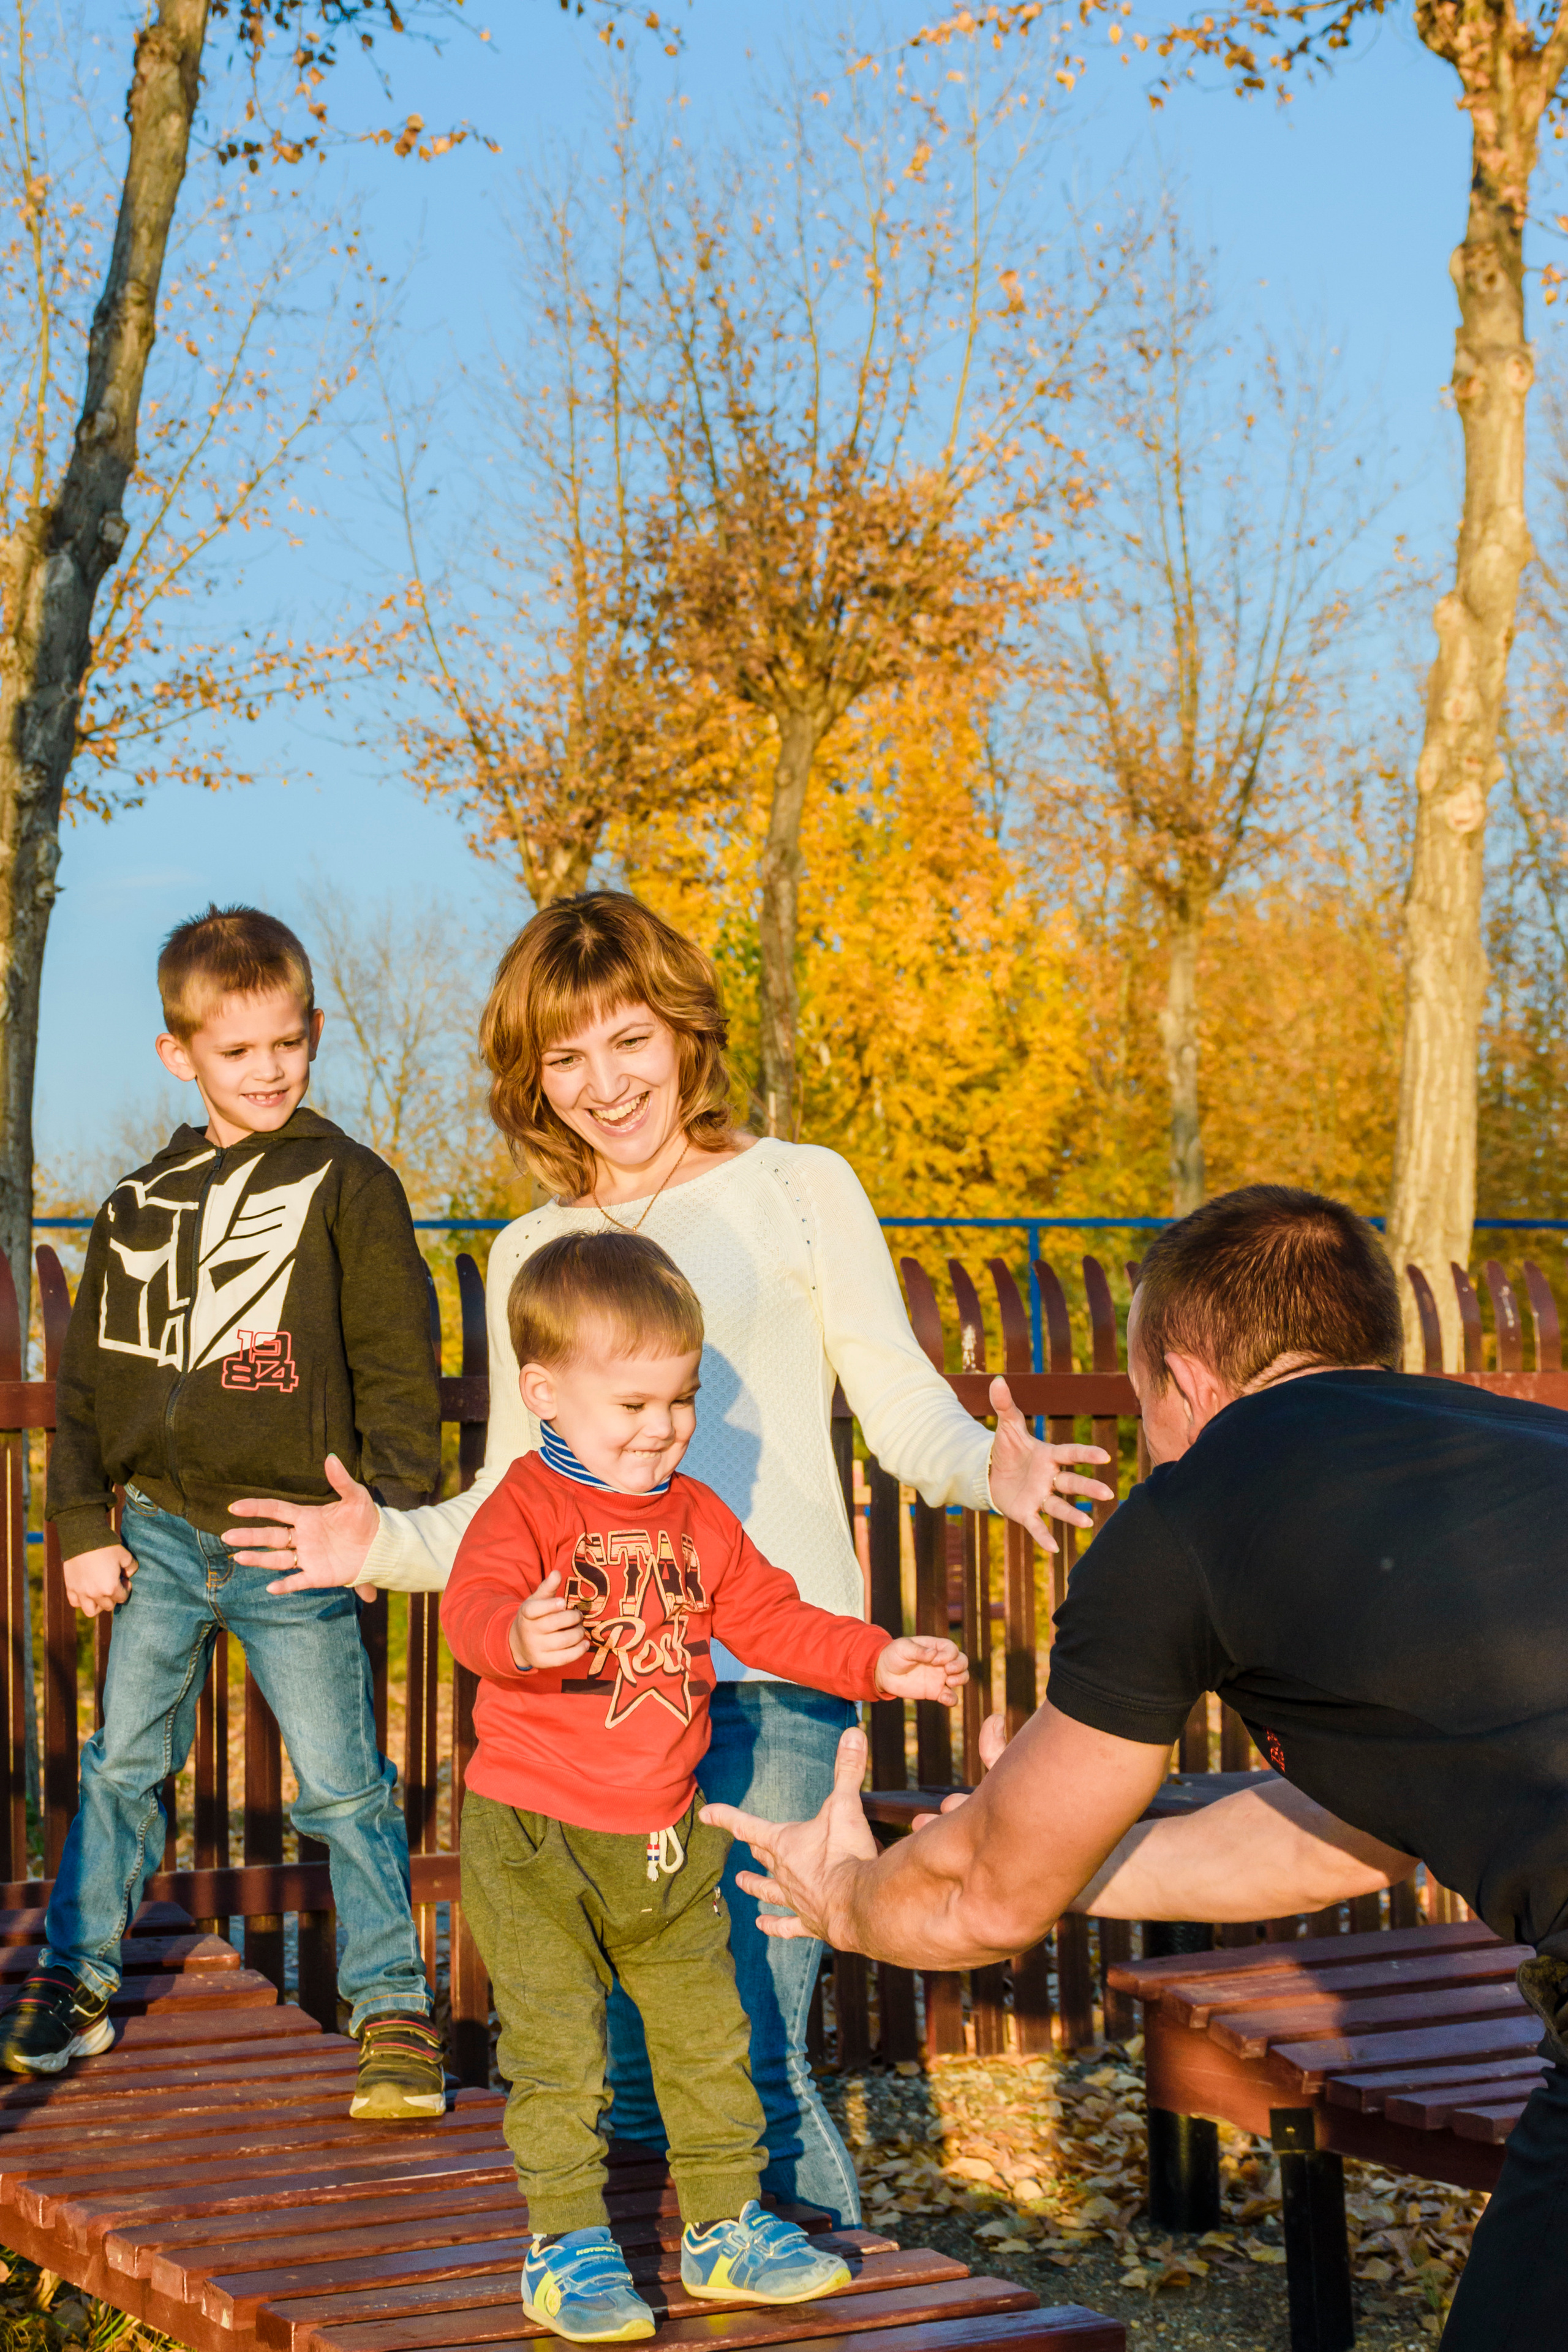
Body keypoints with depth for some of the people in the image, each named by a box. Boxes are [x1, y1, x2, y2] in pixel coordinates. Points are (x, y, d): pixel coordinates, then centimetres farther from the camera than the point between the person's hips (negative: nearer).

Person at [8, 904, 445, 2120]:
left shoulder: (350, 1186, -1)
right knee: (123, 1765, 10)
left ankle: (394, 2007, 6)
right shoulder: (141, 1201, 11)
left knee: (345, 1785, -3)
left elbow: (398, 1371, -2)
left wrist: (392, 1519, -10)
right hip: (157, 1536, 4)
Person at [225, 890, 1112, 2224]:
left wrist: (987, 1469, -18)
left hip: (768, 1675, -4)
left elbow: (902, 1400, 3)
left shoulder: (795, 1190, 7)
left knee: (745, 2064, -10)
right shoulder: (530, 1253, 19)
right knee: (613, 2075, 6)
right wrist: (388, 1547, 5)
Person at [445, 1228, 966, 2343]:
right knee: (557, 2052, -4)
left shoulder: (699, 1518, 8)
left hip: (667, 1837, 6)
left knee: (709, 2039, 12)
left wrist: (879, 1662, 3)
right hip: (533, 1837, -6)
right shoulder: (526, 1507, -13)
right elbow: (473, 1604, -32)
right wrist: (520, 1635, -55)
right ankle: (569, 2247, 9)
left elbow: (772, 1619, 16)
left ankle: (726, 2226, 25)